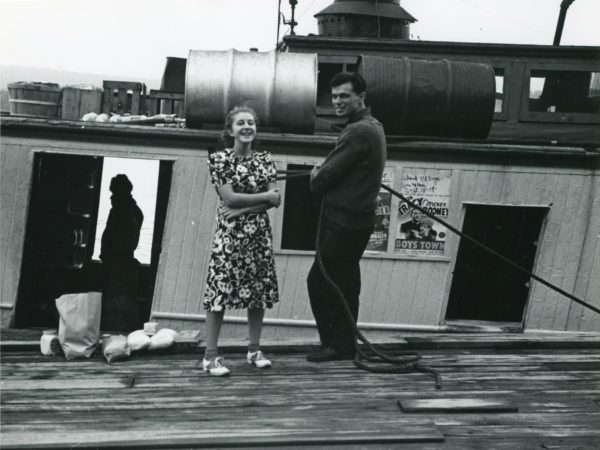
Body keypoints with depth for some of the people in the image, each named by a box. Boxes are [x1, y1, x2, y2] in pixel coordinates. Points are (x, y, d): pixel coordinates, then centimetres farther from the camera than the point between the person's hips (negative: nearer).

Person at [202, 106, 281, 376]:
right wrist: (265, 197, -8)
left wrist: (243, 209, -12)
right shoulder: (220, 159, -2)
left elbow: (275, 200, -1)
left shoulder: (264, 159, 9)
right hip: (229, 234, -4)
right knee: (220, 290, -6)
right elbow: (229, 197, -12)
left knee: (259, 291, 6)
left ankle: (254, 350, 20)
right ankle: (211, 355, 1)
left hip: (260, 234, 4)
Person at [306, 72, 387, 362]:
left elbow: (327, 175, -18)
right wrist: (321, 175, 2)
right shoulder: (372, 126, 15)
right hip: (356, 219, 10)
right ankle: (345, 343, 24)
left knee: (319, 281, -3)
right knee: (345, 283, 15)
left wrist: (315, 179, 3)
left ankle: (335, 344, 5)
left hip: (343, 222, -10)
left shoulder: (358, 131, -18)